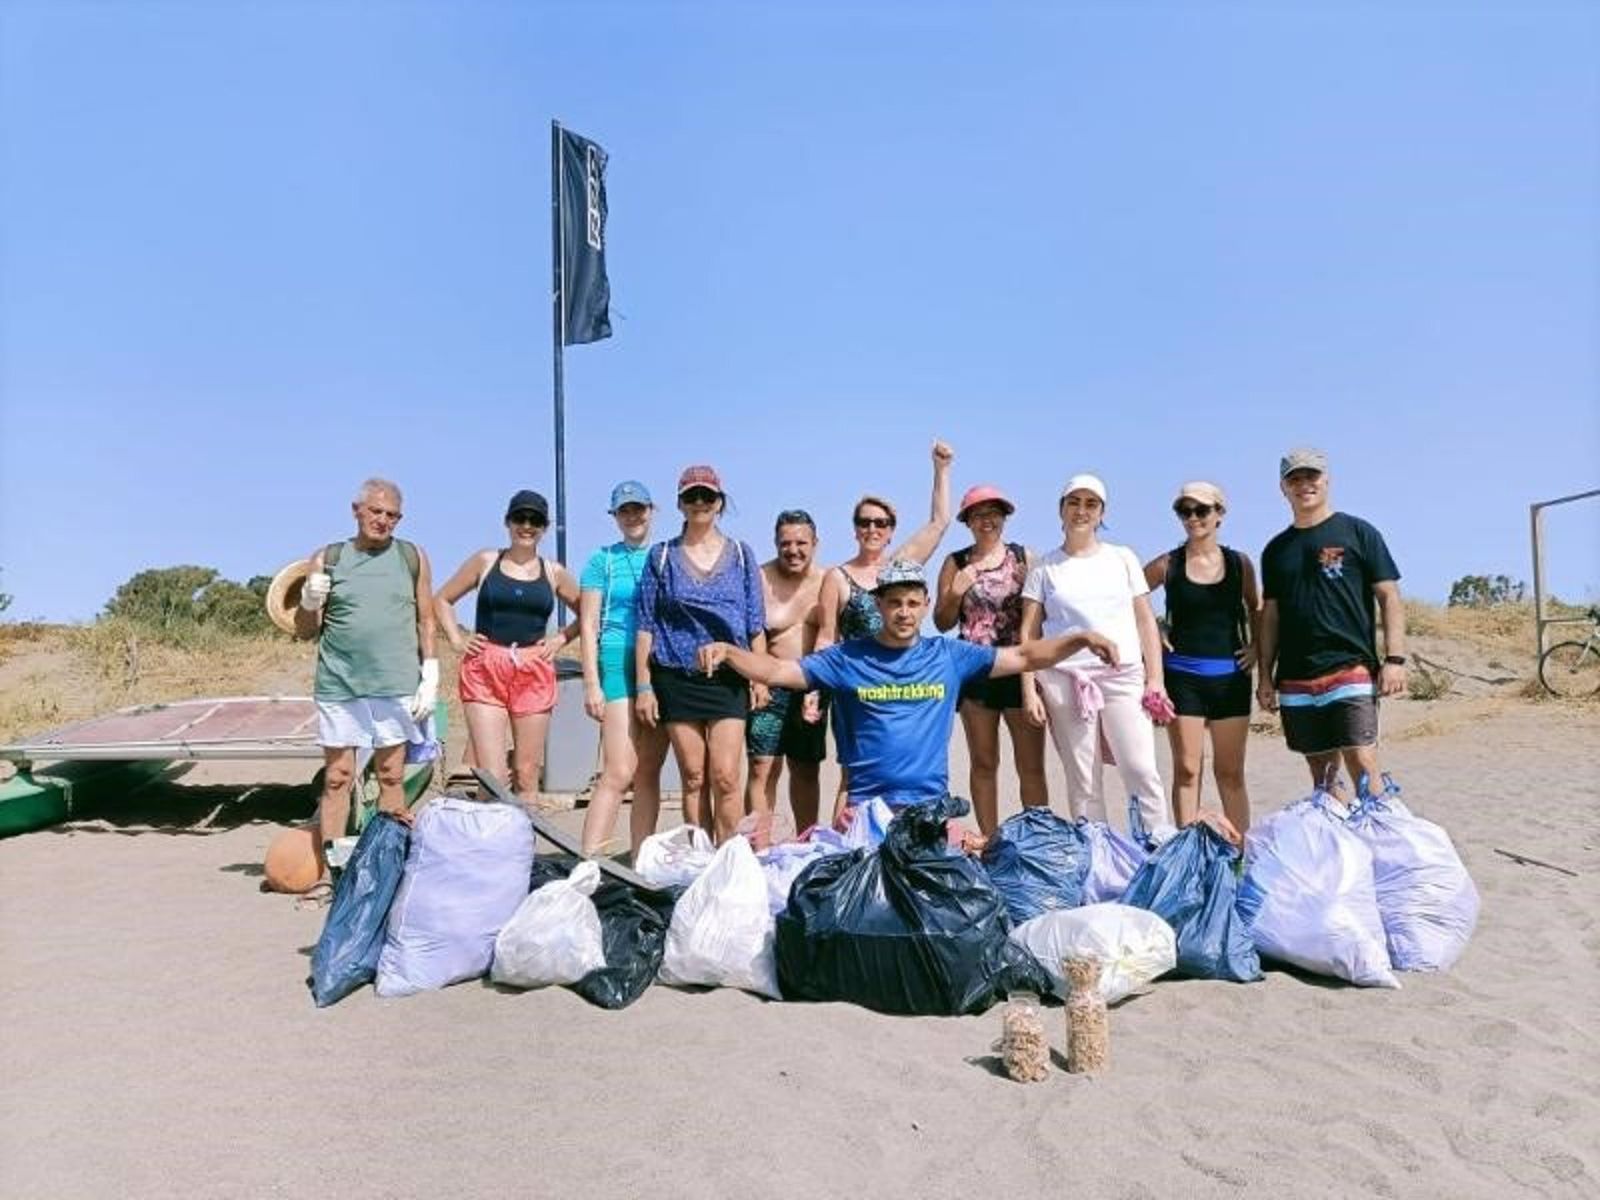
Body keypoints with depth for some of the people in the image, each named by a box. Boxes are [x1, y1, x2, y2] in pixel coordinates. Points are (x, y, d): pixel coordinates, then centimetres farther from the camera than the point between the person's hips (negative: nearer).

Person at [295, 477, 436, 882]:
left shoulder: (412, 557, 8)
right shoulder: (327, 559, 8)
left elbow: (425, 621, 10)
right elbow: (304, 631, 11)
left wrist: (430, 676, 2)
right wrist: (309, 602, -9)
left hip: (395, 685, 0)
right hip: (338, 685, 1)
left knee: (391, 777, 3)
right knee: (336, 779, 3)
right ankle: (327, 873, 8)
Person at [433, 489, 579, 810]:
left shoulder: (554, 573, 10)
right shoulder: (485, 561, 8)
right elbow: (442, 600, 15)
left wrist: (561, 639, 6)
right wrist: (456, 640, 4)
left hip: (534, 674, 2)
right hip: (485, 671, -1)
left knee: (526, 776, 5)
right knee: (491, 777, -9)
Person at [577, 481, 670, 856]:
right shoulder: (603, 561, 7)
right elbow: (588, 625, 3)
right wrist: (591, 683, -7)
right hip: (620, 664, -3)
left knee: (649, 774, 6)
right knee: (618, 773, -14)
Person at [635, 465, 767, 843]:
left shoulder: (741, 555, 9)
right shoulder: (662, 556, 8)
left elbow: (755, 625, 10)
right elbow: (646, 627, 6)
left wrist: (760, 676, 4)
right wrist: (644, 687, 1)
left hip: (728, 677, 0)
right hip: (677, 679, 0)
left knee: (725, 776, -8)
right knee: (693, 776, 3)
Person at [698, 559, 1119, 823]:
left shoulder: (949, 656, 5)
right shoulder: (847, 658, 1)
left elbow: (1023, 657, 8)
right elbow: (778, 671, -2)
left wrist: (1080, 640, -4)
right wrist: (728, 652, -18)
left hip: (931, 803, 1)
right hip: (864, 803, -1)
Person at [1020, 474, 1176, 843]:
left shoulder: (1123, 558, 13)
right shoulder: (1045, 567, 9)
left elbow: (1146, 622, 11)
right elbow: (1028, 633, 6)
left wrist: (1155, 680, 3)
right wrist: (1030, 690, -2)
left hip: (1124, 676, 1)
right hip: (1065, 680, -1)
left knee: (1142, 771, -8)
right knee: (1081, 781, 1)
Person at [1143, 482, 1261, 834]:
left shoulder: (1240, 563, 5)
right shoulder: (1167, 565, -1)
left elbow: (1255, 608, 20)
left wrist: (1256, 646, 7)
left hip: (1230, 675, 2)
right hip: (1182, 675, -1)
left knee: (1231, 773, 7)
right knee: (1186, 769, -1)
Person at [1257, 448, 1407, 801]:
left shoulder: (1357, 533, 3)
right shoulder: (1276, 549, 14)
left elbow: (1389, 598, 0)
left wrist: (1394, 659, -9)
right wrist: (1265, 675, 11)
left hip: (1351, 669, -4)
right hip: (1295, 679, 4)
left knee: (1363, 766, -12)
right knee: (1322, 774, 9)